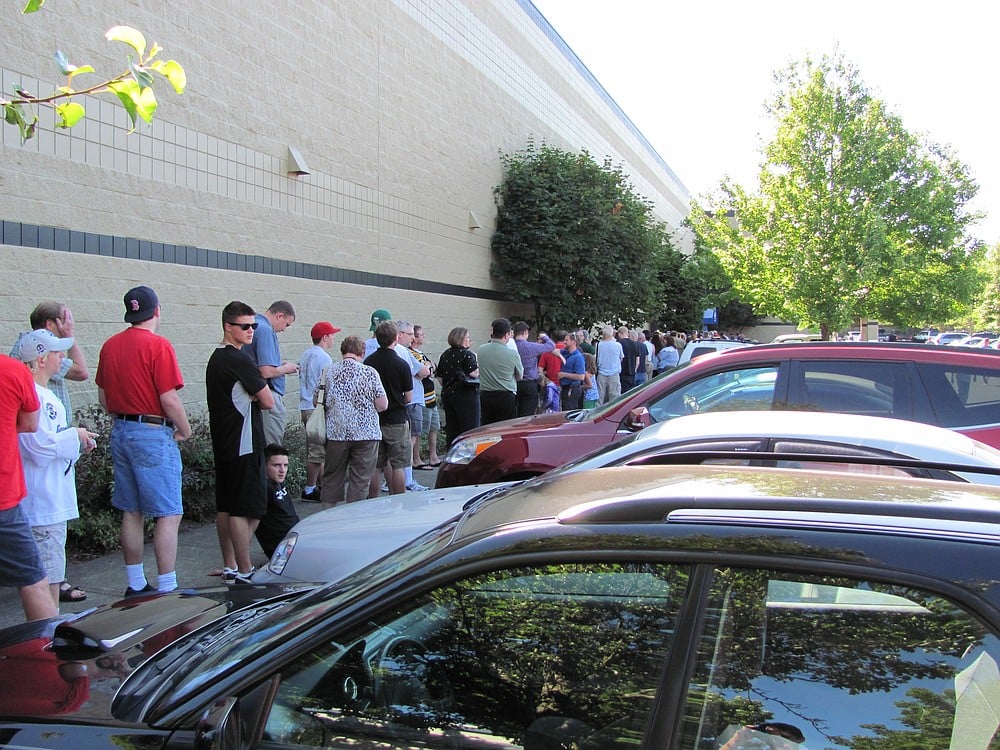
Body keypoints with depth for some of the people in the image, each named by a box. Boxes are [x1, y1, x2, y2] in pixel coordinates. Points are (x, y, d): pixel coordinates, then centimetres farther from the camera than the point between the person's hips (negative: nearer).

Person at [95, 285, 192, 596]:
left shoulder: (110, 345, 9)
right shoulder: (157, 345, -14)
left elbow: (103, 397, 15)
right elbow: (169, 400, -17)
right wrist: (185, 429, -2)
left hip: (120, 432, 8)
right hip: (153, 435, -8)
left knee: (131, 513, 15)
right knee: (169, 515, -3)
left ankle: (136, 586, 23)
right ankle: (167, 591, -3)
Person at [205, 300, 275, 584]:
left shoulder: (215, 358, 14)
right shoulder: (239, 360, -16)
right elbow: (268, 402, -14)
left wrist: (248, 396, 4)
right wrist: (263, 395, 7)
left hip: (223, 444, 10)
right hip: (244, 445, -10)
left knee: (225, 507, 13)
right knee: (244, 510, -5)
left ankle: (229, 568, 22)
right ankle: (244, 572, -1)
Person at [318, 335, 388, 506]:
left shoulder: (328, 372, 0)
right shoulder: (370, 373, -6)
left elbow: (317, 401, 6)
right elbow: (382, 405, -7)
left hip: (336, 433, 2)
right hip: (365, 434, -2)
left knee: (332, 477, 15)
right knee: (360, 480, 5)